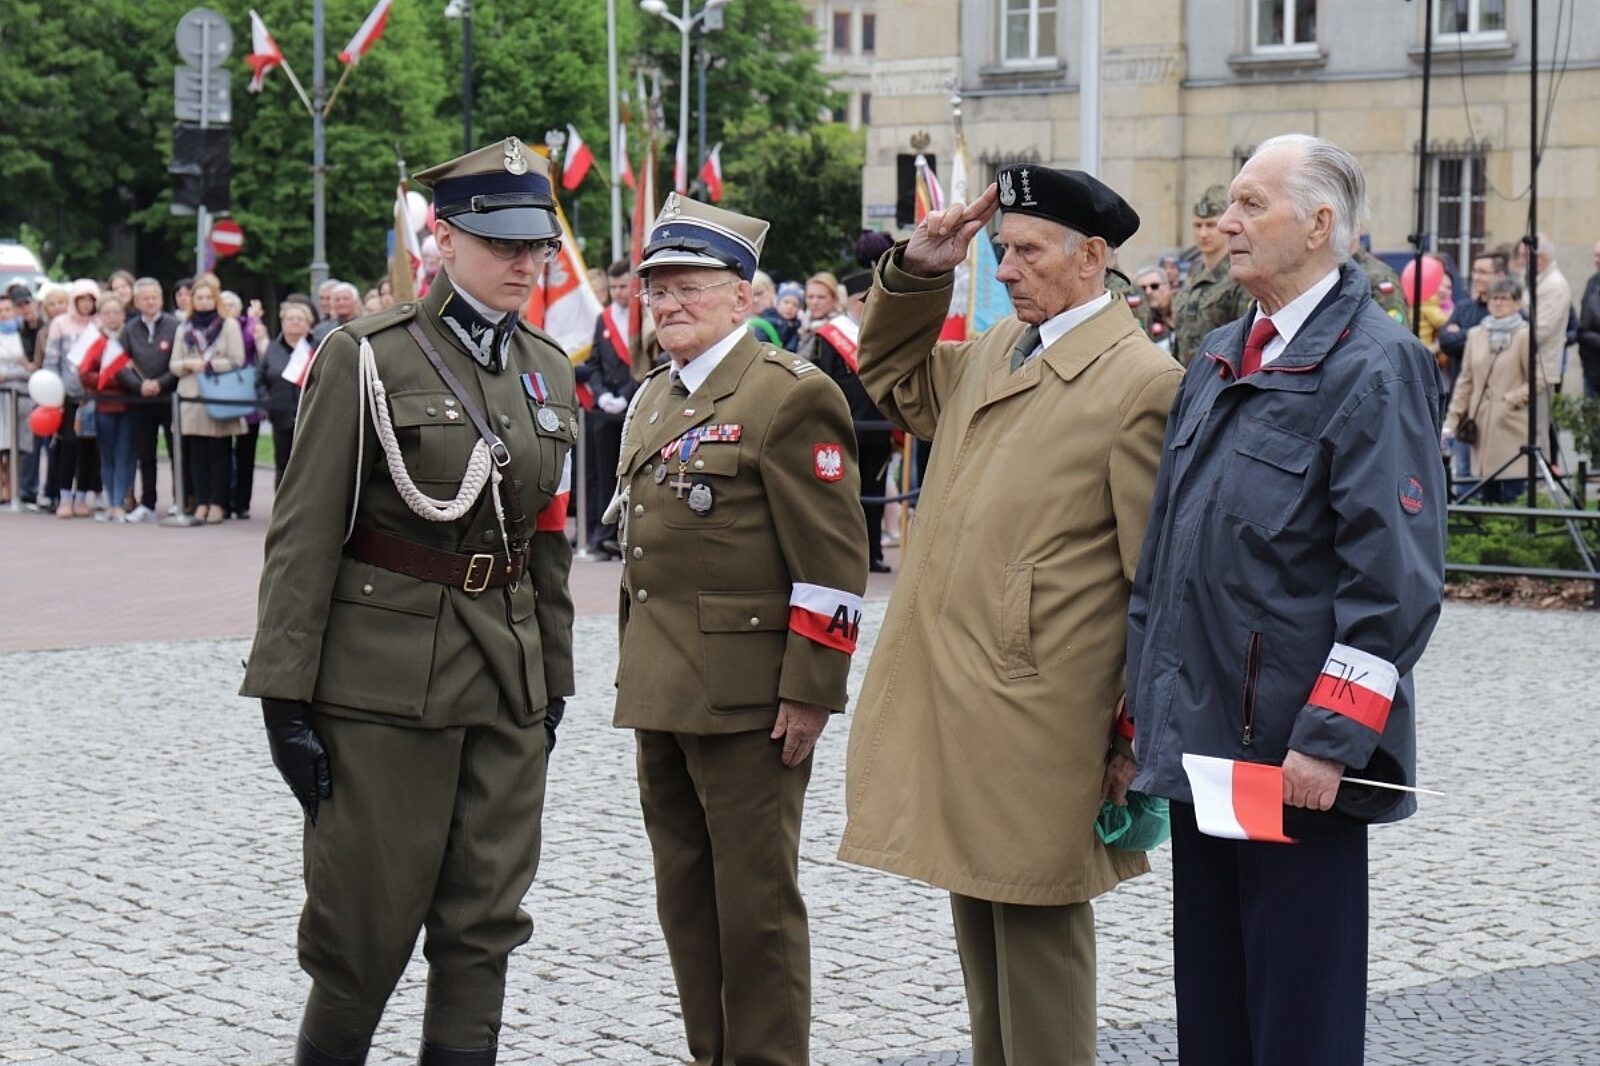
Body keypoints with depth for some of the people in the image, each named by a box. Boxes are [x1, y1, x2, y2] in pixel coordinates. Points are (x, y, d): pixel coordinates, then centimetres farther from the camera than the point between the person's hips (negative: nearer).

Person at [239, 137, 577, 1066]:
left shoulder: (549, 369, 10)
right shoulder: (369, 356, -7)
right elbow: (305, 537, -8)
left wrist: (553, 680, 16)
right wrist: (285, 696, -11)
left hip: (508, 684, 5)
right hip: (385, 676, -5)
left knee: (484, 928, 5)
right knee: (367, 925, 0)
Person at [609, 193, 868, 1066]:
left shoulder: (790, 395, -10)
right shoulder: (653, 400, 16)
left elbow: (832, 562, -14)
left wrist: (810, 691, -17)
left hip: (746, 696, -8)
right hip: (661, 695, 8)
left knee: (756, 903, -2)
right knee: (686, 897, 13)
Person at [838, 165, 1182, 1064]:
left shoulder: (1143, 382, -11)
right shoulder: (991, 355, 13)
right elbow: (896, 382, 33)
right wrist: (918, 275, 14)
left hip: (1036, 720, -8)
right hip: (956, 707, 8)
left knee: (1037, 932, -2)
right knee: (982, 930, 16)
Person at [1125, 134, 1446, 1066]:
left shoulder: (1374, 366, -11)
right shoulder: (1220, 361, 15)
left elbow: (1395, 578, -17)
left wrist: (1329, 740, -20)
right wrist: (1145, 710, 16)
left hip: (1295, 753, -8)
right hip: (1202, 739, 8)